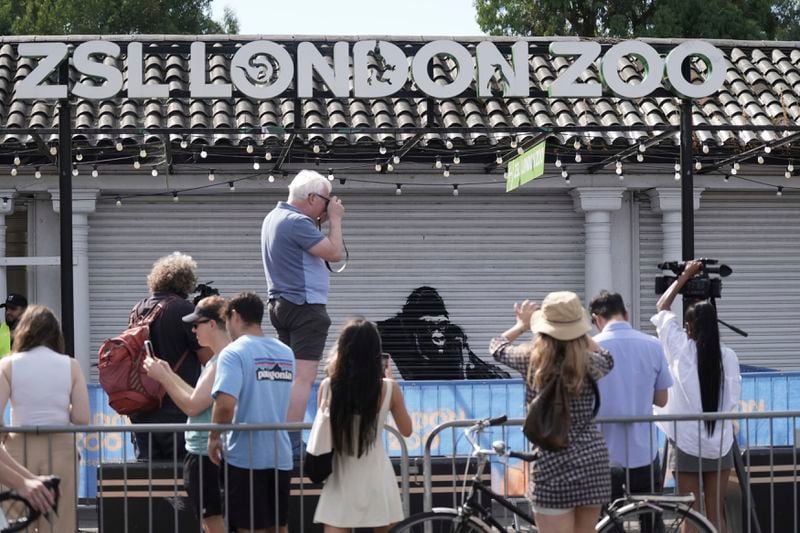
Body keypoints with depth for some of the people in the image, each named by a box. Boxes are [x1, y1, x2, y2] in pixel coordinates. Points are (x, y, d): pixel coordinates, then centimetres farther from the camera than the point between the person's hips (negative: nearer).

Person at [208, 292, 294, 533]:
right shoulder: (286, 353, 9)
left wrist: (214, 437, -10)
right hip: (280, 454, 6)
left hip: (245, 456, -6)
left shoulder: (233, 353, -12)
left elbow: (226, 404, -24)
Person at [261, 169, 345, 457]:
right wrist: (335, 219, -6)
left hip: (281, 304, 10)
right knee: (304, 377, -11)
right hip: (306, 306, -10)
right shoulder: (297, 222, -18)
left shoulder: (274, 217, 13)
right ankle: (291, 443, -16)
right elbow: (334, 253, -18)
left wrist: (321, 222, 12)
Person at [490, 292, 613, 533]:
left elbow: (497, 346, 16)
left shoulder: (531, 360, -6)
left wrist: (521, 325, 32)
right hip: (593, 458, 3)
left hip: (552, 463, -3)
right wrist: (578, 334, 26)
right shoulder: (589, 363, -2)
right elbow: (607, 359, 25)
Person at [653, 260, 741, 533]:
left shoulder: (681, 349, -7)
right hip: (720, 445, 2)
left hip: (687, 445, -2)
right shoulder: (728, 356, -4)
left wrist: (685, 276, 12)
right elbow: (733, 400, 3)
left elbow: (661, 309, 6)